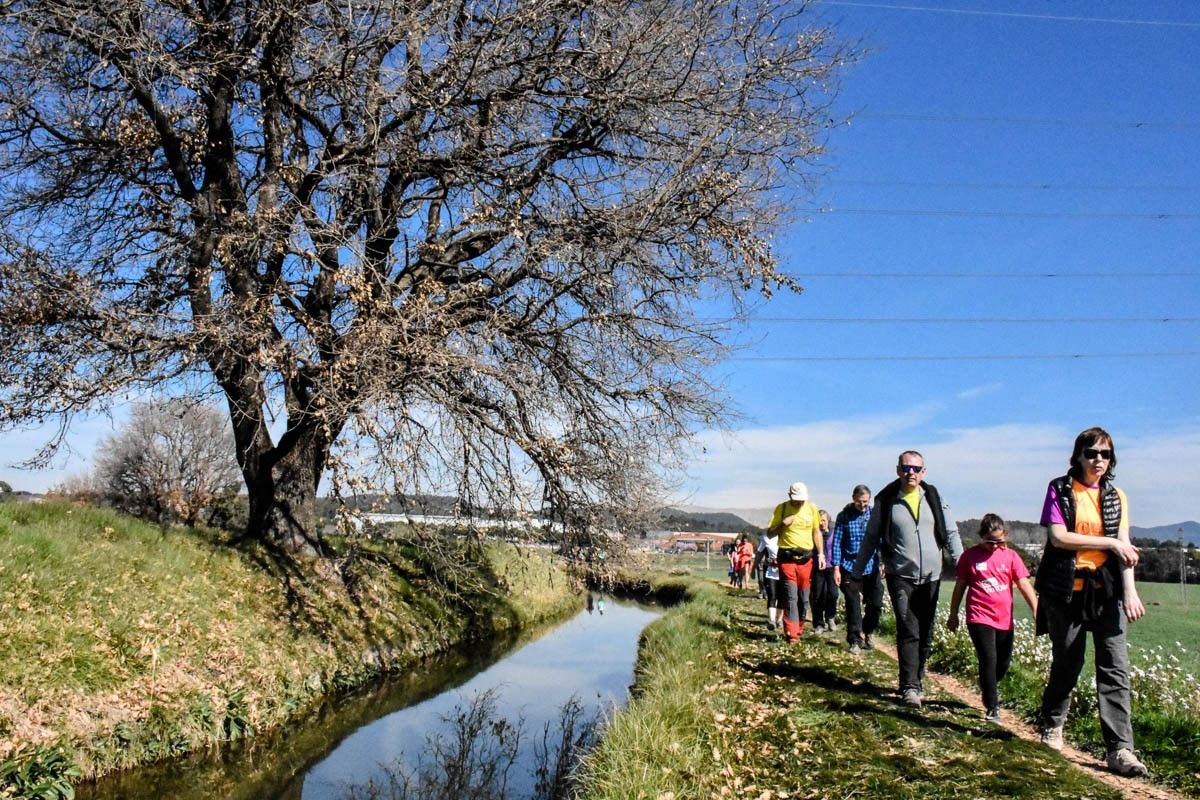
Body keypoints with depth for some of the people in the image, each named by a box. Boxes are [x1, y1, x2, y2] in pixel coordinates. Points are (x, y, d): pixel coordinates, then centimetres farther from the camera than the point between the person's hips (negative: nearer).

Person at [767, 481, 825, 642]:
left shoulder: (812, 509, 5)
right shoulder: (781, 508, -1)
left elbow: (816, 532, 14)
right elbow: (770, 533, 3)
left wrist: (821, 553, 5)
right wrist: (782, 524, -15)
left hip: (806, 558, 3)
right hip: (787, 558, -3)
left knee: (804, 597, 9)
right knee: (791, 596, -9)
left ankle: (799, 630, 24)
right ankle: (792, 635, -9)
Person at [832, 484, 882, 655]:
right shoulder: (844, 516, -3)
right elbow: (836, 543, -2)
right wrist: (836, 568, -6)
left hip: (871, 567, 2)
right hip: (850, 567, -2)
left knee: (876, 603, 4)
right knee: (853, 605, 1)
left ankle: (868, 631, 30)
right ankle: (855, 640, 11)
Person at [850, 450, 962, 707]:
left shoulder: (934, 497, 6)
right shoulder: (886, 501, 0)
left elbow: (951, 534, 9)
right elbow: (870, 539, 7)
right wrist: (856, 573, 8)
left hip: (931, 576, 3)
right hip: (900, 577, -3)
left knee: (926, 633, 9)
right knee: (908, 631, -12)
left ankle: (917, 679, 23)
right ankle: (909, 686, -10)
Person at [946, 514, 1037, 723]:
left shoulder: (1011, 556, 2)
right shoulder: (970, 556, -2)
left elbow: (1024, 584, -2)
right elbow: (960, 586, 6)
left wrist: (1037, 611, -12)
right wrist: (953, 615, 10)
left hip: (1004, 619, 3)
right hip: (979, 618, -3)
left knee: (1004, 662, 14)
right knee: (988, 660, -11)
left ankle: (988, 687, 45)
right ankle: (992, 708, -1)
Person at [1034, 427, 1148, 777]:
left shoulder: (1116, 497, 9)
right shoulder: (1060, 490, 0)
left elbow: (1125, 548, 2)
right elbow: (1058, 537, -11)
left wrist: (1130, 591, -10)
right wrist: (1109, 543, -12)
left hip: (1106, 591, 2)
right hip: (1066, 590, -2)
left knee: (1115, 667, -6)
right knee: (1067, 662, 9)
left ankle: (1120, 749, -4)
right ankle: (1052, 726, 30)